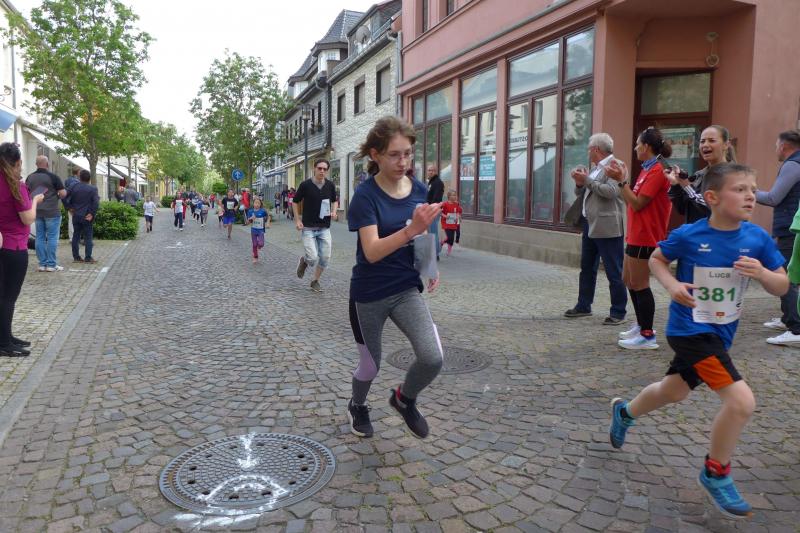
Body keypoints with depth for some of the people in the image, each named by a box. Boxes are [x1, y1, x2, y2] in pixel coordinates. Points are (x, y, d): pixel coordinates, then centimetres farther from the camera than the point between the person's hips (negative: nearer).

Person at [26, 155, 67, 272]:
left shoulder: (29, 178, 6)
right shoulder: (53, 177, -10)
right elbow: (63, 193, -11)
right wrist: (57, 194, 10)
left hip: (37, 212, 5)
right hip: (52, 212, -5)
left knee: (40, 238, 9)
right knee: (52, 238, -1)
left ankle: (42, 264, 10)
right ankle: (51, 264, -1)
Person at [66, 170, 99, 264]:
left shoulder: (74, 188, 2)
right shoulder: (93, 189, -8)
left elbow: (67, 199, -1)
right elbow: (96, 203, -17)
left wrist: (71, 209, 9)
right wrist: (92, 214, -9)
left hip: (76, 216, 4)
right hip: (87, 216, -4)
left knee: (76, 236, 11)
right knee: (88, 237, 1)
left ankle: (76, 257, 14)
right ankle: (88, 258, -1)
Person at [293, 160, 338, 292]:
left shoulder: (330, 185, 2)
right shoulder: (305, 185, -7)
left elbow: (335, 200, 18)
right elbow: (295, 201, 4)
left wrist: (334, 211, -2)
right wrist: (297, 220, -3)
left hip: (325, 228, 4)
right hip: (308, 228, -4)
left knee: (325, 258, 2)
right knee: (313, 258, -13)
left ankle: (315, 281, 24)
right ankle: (304, 260, 23)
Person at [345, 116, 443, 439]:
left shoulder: (419, 190, -2)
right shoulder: (366, 195, -17)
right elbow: (372, 251, -28)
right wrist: (410, 230, -40)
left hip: (406, 289, 3)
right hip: (369, 294, -3)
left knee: (433, 358, -14)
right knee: (371, 364, 14)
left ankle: (404, 399, 19)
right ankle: (357, 406, 48)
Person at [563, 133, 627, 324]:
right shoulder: (596, 168, 17)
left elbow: (611, 191, -22)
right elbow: (581, 193, 21)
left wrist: (587, 180, -16)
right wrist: (580, 183, 1)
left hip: (607, 227, -9)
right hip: (590, 225, 10)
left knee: (614, 271, -3)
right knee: (587, 268, 16)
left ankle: (618, 312, 5)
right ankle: (583, 306, 26)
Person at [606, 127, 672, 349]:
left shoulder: (657, 170, -15)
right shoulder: (648, 170, 15)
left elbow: (637, 204, -18)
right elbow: (634, 201, 10)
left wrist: (621, 180, -16)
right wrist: (622, 177, 7)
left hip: (645, 237, -10)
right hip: (636, 235, 10)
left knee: (639, 284, -4)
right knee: (628, 280, 18)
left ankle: (648, 335, 4)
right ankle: (641, 325, 30)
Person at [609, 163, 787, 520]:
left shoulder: (757, 238, -6)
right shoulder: (688, 235, -16)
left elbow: (781, 287, 0)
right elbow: (656, 259, 1)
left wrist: (762, 273, -22)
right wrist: (672, 285, -16)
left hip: (719, 333, 6)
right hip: (690, 330, -6)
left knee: (674, 392, 23)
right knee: (741, 401, -16)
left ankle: (624, 412, 53)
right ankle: (715, 474, 8)